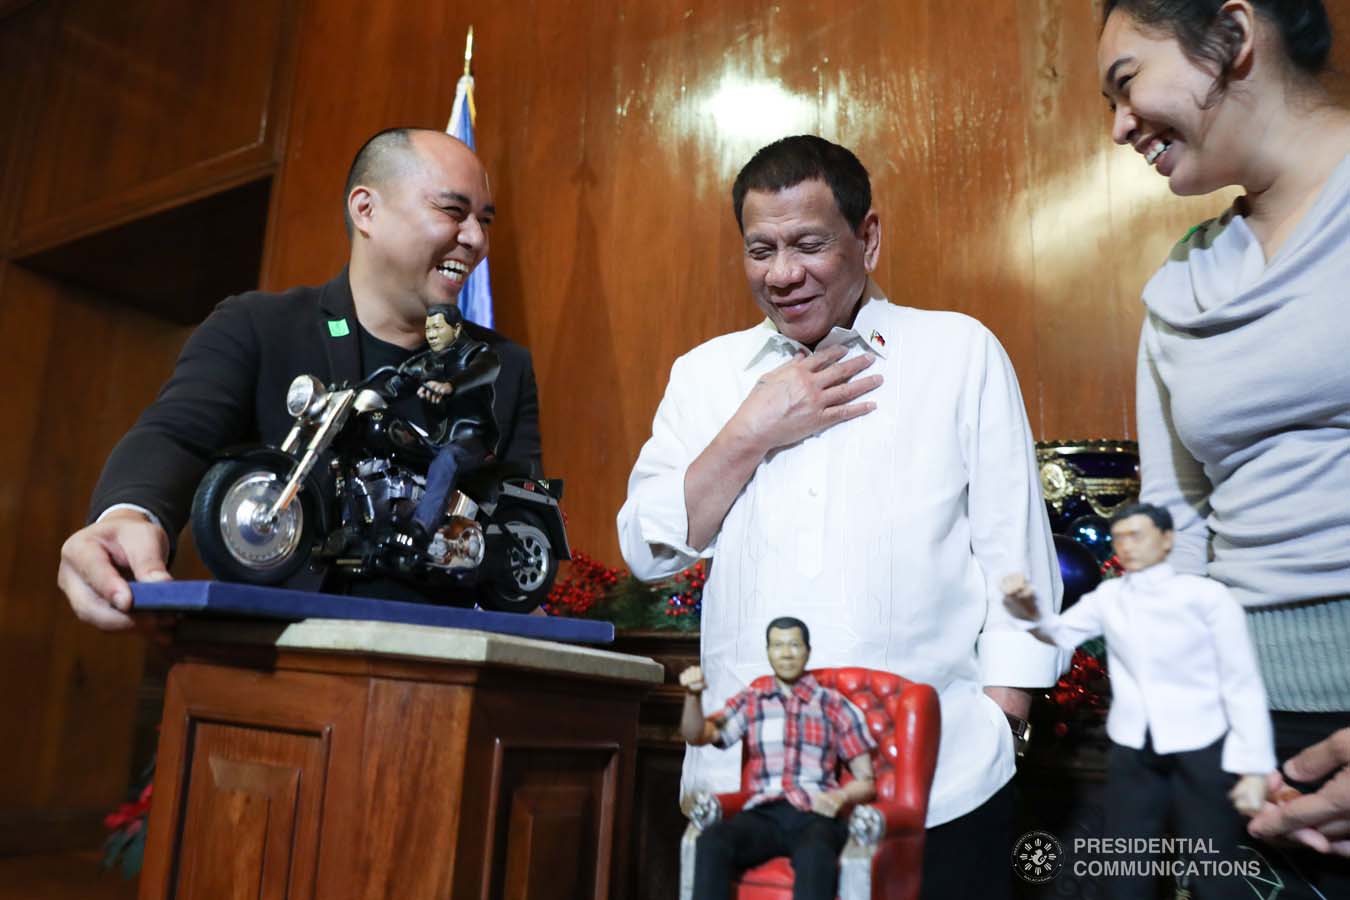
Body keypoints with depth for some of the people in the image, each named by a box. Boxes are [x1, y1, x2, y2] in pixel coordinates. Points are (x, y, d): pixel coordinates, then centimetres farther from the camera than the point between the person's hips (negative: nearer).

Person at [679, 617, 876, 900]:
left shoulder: (835, 705, 14)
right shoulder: (749, 702, 17)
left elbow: (866, 781, 15)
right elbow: (697, 735, 2)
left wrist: (841, 796, -8)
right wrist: (692, 695, -19)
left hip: (816, 815, -1)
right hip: (764, 814, 2)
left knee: (814, 856, -38)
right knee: (712, 841, -33)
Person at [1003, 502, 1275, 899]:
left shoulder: (1206, 595, -7)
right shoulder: (1107, 597, 6)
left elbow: (1242, 684, -6)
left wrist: (1253, 767, -10)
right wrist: (1030, 611, -23)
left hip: (1200, 751, -4)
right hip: (1132, 752, 4)